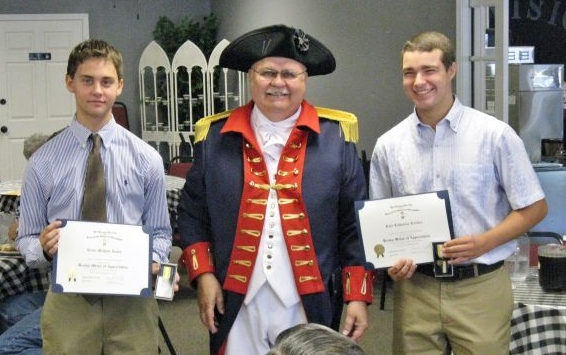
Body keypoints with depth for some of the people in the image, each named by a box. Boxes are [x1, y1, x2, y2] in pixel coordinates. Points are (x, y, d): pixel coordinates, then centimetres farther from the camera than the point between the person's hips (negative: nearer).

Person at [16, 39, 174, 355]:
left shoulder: (147, 159, 0)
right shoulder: (42, 162, -2)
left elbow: (159, 231, 5)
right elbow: (27, 239, 2)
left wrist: (154, 261, -15)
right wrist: (43, 247, -19)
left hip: (131, 299, 1)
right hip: (68, 302, 0)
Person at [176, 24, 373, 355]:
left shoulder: (336, 136, 0)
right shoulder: (215, 137, 4)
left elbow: (355, 225, 0)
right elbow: (193, 215, 8)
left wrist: (358, 297, -4)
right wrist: (204, 277, -2)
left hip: (311, 305, -1)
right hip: (237, 305, 1)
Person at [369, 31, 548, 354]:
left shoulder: (495, 135, -6)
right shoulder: (388, 145, 3)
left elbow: (535, 208, -1)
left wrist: (484, 242, -15)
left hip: (481, 288, -2)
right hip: (415, 287, 2)